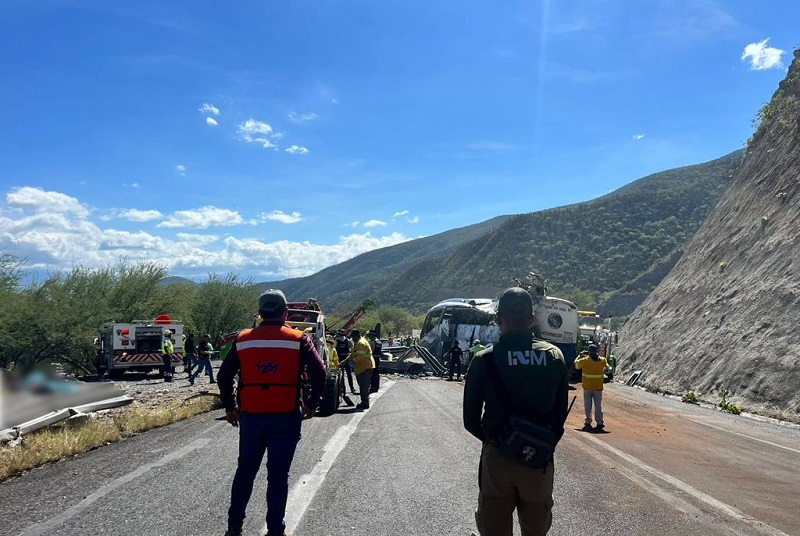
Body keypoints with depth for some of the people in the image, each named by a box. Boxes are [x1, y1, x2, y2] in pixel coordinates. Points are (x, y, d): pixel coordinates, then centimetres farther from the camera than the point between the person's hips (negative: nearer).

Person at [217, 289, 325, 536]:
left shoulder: (243, 340, 3)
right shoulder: (298, 340, -5)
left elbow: (224, 375, 6)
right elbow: (319, 372, -10)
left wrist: (230, 408, 14)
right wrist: (312, 404, 2)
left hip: (251, 416, 3)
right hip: (286, 417, -2)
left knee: (245, 470, 18)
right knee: (278, 474, 7)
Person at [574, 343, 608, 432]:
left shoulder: (585, 360, -12)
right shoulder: (602, 360, -4)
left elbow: (577, 365, 5)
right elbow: (606, 366, 18)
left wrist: (579, 357, 19)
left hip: (587, 387, -1)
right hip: (598, 387, 2)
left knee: (588, 406, 9)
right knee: (598, 406, 9)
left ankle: (588, 422, 10)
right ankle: (600, 423, 8)